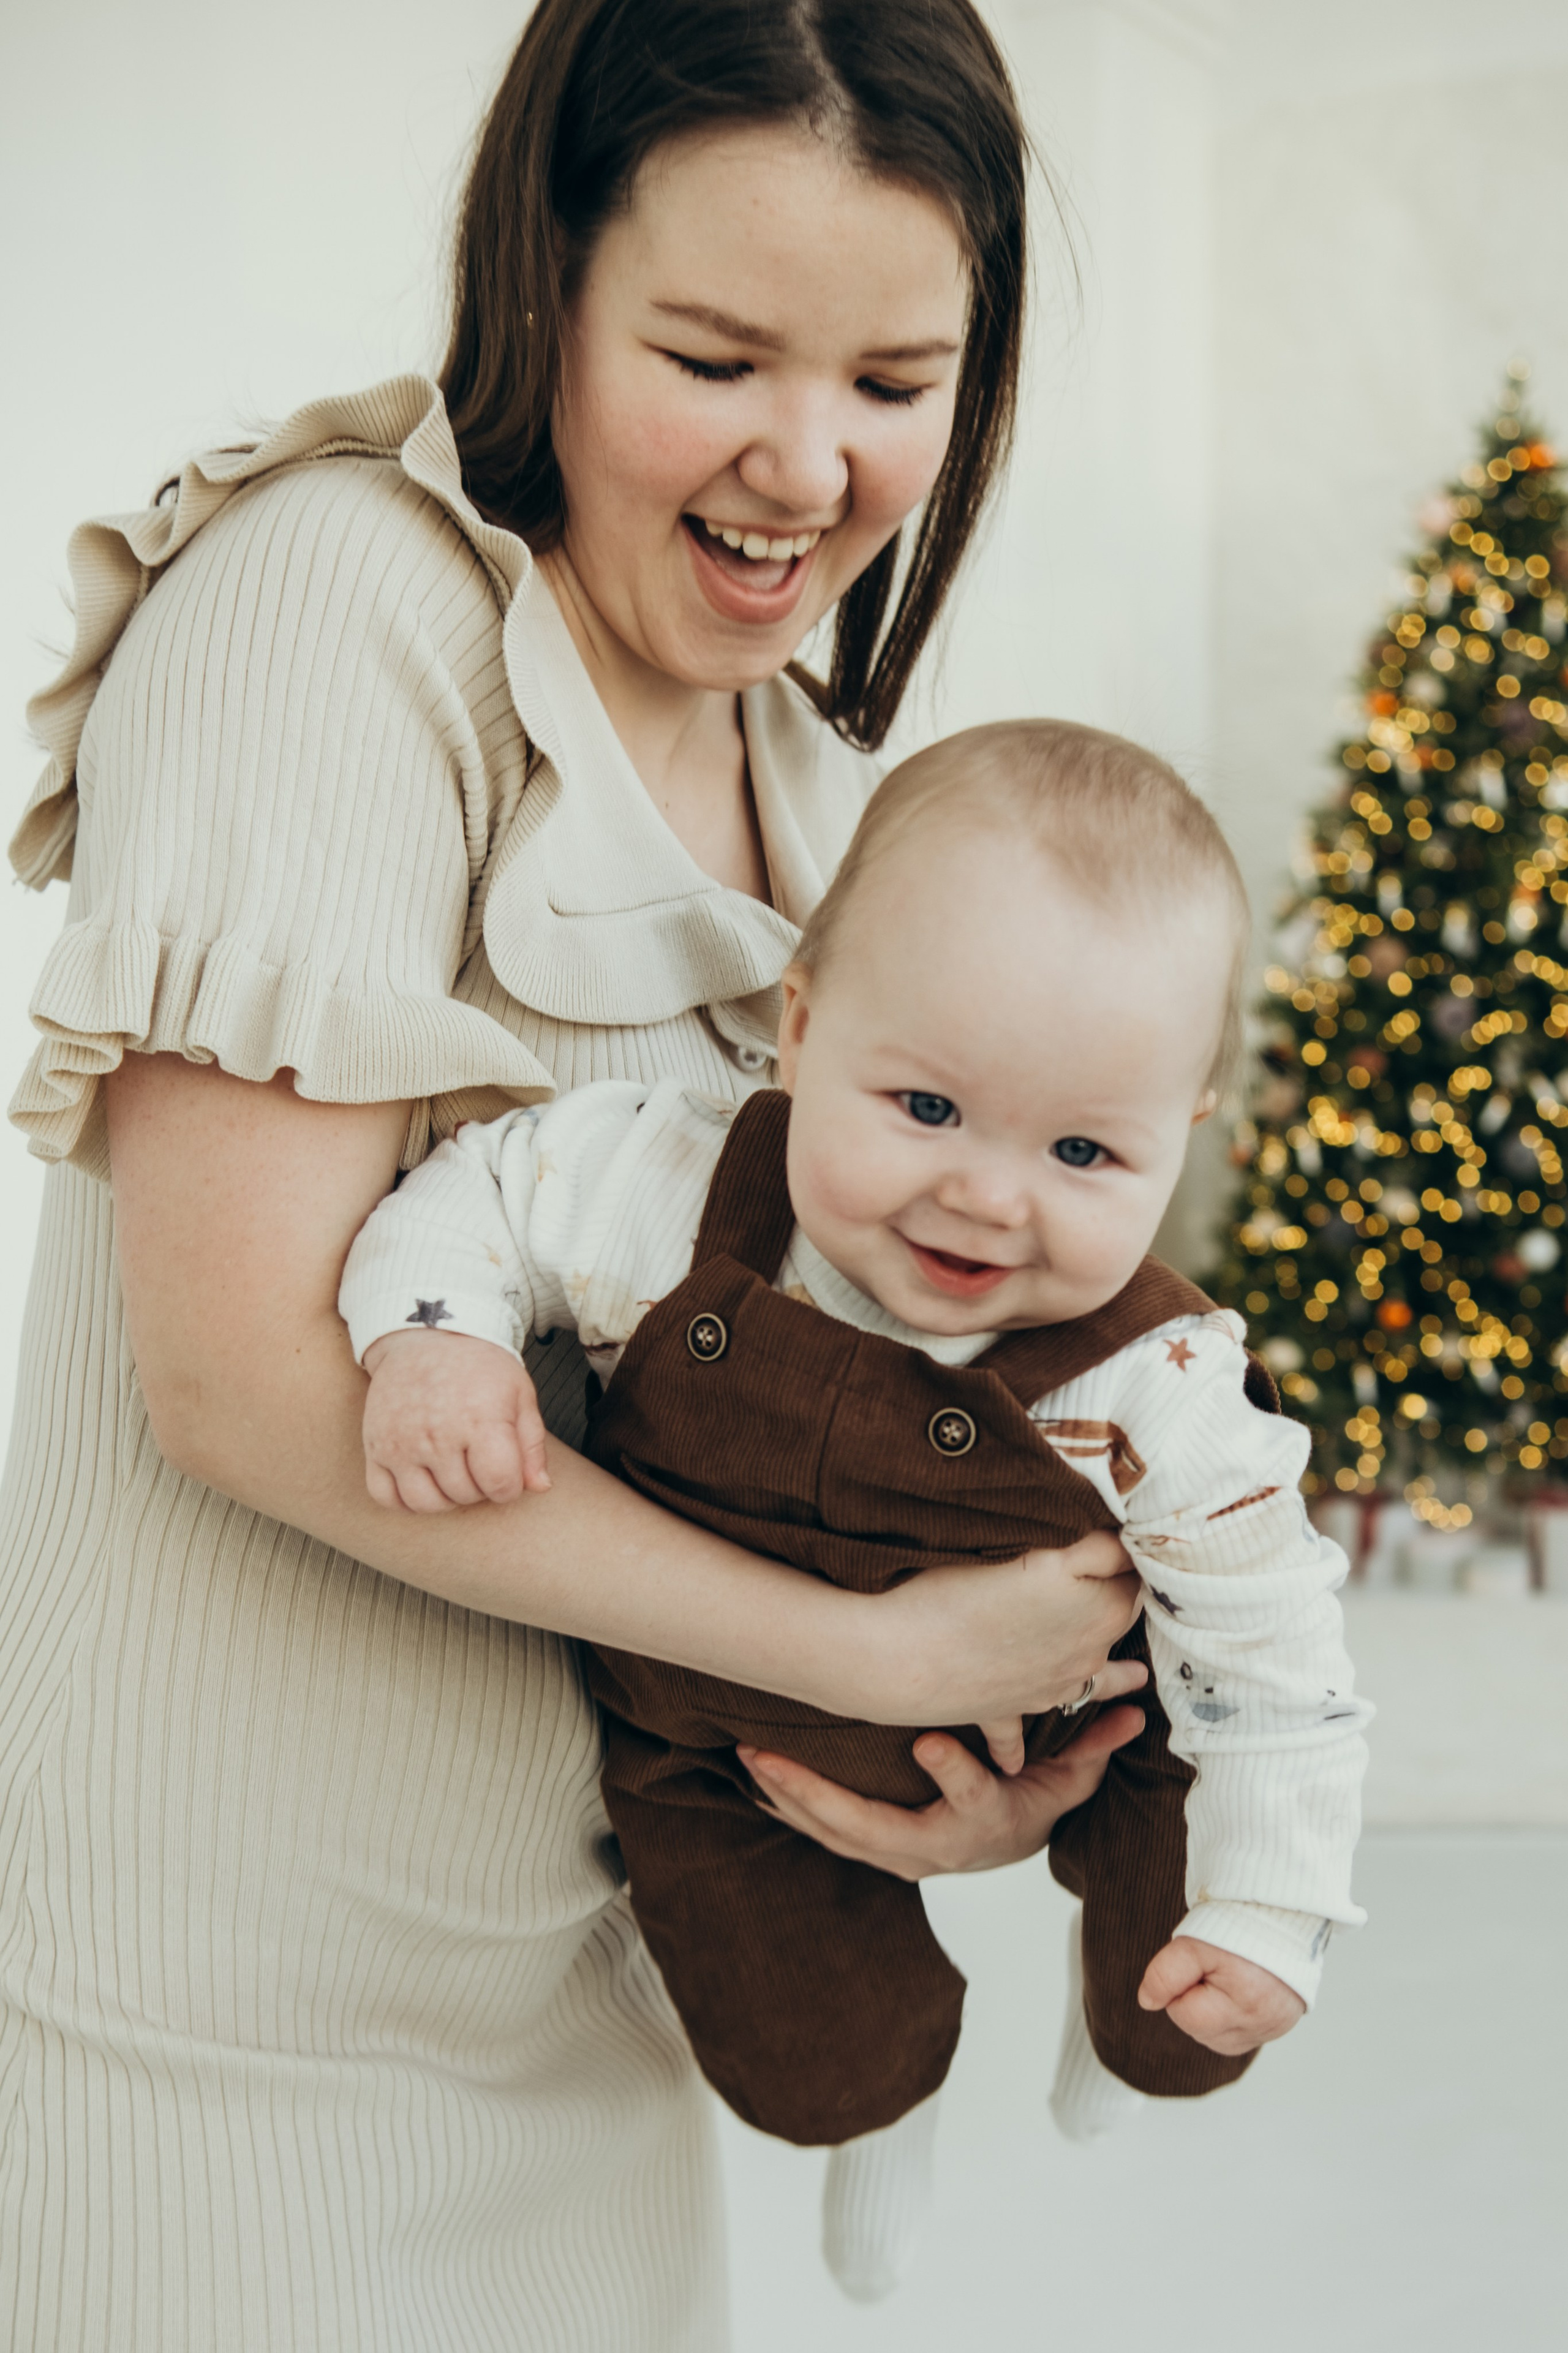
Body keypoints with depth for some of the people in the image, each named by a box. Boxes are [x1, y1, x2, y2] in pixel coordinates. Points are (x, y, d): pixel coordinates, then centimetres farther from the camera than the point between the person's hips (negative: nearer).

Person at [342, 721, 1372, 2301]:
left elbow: (1268, 1653, -18)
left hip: (1052, 1730, 0)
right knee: (813, 2073, 4)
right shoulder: (663, 1192, -29)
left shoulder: (1157, 1403, -31)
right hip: (720, 1746, 1)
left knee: (1186, 2019, 2)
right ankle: (891, 2077, 44)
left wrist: (1267, 1910, -16)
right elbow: (478, 1194, -12)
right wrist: (431, 1339, -32)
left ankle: (1113, 1989, 43)